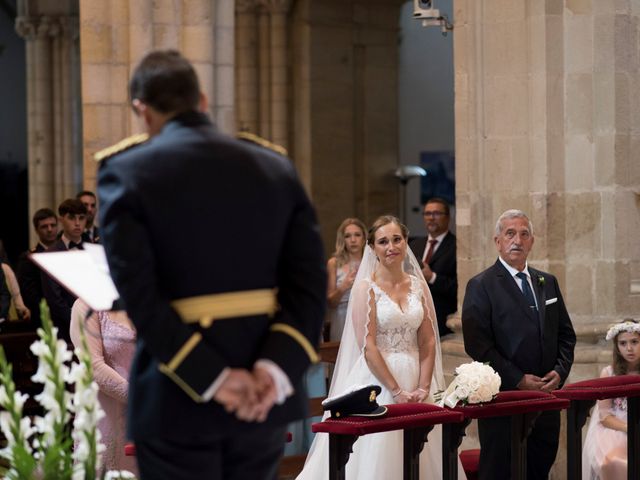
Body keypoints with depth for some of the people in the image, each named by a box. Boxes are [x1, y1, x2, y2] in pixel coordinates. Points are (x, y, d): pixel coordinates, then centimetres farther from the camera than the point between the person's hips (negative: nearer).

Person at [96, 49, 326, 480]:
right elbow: (311, 283, -3)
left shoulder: (125, 171, -4)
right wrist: (274, 368, -13)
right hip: (266, 397, 4)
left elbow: (138, 294, -15)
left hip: (177, 400, -4)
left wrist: (212, 379, -15)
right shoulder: (276, 168, 7)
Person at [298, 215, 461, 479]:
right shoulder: (366, 287, -5)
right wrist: (397, 391, -15)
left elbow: (428, 342, 6)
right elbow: (367, 347, -11)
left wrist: (423, 388, -6)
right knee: (378, 458, -4)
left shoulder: (418, 285, 9)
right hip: (378, 380, -4)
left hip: (416, 381, 4)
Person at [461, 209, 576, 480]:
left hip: (546, 396, 5)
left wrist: (560, 371, -2)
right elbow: (477, 344, -12)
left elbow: (566, 334, 17)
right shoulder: (481, 286, -4)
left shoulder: (548, 283, 15)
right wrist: (518, 380, -16)